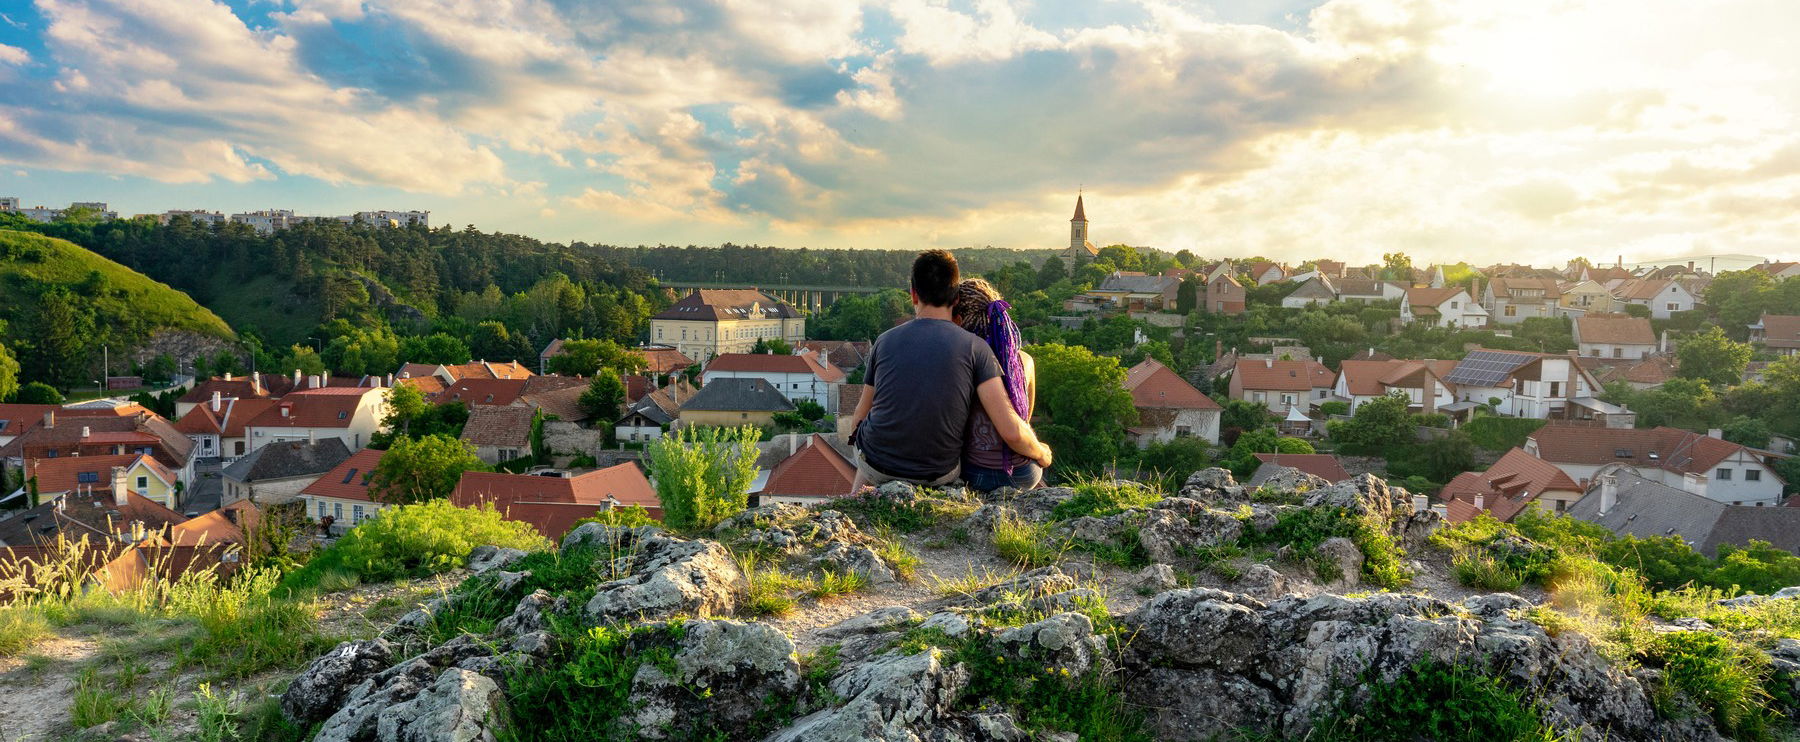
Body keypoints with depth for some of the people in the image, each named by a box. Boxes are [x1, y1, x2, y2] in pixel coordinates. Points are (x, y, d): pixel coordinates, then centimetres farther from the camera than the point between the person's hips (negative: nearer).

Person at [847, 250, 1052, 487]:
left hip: (876, 466, 1)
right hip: (940, 474, 0)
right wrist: (1040, 452, 3)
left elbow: (859, 418, 7)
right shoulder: (975, 348, -11)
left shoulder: (885, 341, -4)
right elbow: (1011, 432, -18)